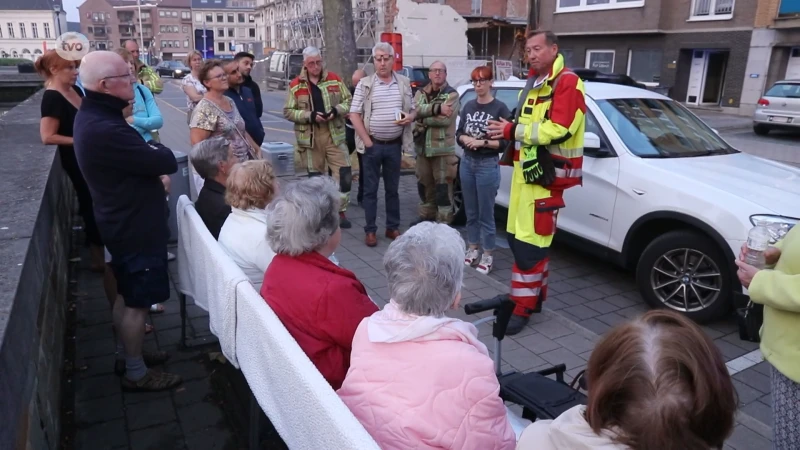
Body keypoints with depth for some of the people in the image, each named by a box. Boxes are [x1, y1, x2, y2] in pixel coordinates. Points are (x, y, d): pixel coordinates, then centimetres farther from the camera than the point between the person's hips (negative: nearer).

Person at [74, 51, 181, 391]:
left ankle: (131, 353, 39)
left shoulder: (94, 116, 5)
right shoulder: (105, 130, -30)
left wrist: (148, 151, -10)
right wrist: (155, 148, -4)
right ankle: (136, 373, 20)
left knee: (127, 297, 22)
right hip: (136, 228, -10)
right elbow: (167, 162, -24)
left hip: (125, 221, 10)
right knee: (138, 301, 4)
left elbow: (136, 160, 9)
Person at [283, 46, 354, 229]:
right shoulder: (295, 85, 0)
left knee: (344, 172, -5)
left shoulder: (335, 79, 4)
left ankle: (340, 211, 7)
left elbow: (348, 101, 8)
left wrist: (337, 110, -12)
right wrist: (310, 116, -15)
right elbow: (288, 111, -1)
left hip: (334, 133, 1)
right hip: (310, 136, 0)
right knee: (315, 175, 10)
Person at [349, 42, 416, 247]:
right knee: (370, 189, 4)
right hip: (372, 145, -2)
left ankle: (393, 227, 22)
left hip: (394, 145, 3)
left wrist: (410, 117, -9)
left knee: (393, 189, 11)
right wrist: (367, 141, -11)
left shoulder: (404, 83, 7)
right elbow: (354, 114, -5)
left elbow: (413, 109, 15)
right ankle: (370, 230, 12)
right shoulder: (365, 84, -2)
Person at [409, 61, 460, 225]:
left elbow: (445, 119, -18)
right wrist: (437, 108, -21)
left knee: (443, 186, -3)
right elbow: (415, 109, -10)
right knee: (425, 184, 16)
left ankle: (443, 222, 4)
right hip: (422, 147, 6)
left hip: (443, 149, -5)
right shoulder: (421, 93, 11)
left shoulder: (452, 94, -4)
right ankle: (426, 215, 31)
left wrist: (422, 120, -12)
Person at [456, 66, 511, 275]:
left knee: (486, 213, 0)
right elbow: (459, 134, 13)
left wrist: (483, 142, -16)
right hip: (467, 162, 5)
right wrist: (465, 139, -8)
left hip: (487, 165, -5)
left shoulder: (500, 108, -6)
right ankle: (472, 249, 23)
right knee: (471, 211, 12)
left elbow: (506, 142, -9)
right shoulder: (468, 107, 11)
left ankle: (488, 255, 10)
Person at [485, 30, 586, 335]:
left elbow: (559, 130, -22)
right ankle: (535, 295, 27)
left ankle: (523, 307, 0)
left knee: (530, 243, -9)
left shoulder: (567, 83, -10)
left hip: (546, 175, -9)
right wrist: (508, 131, 5)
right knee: (518, 238, 13)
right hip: (525, 171, 9)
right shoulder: (533, 83, 20)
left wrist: (513, 130, -20)